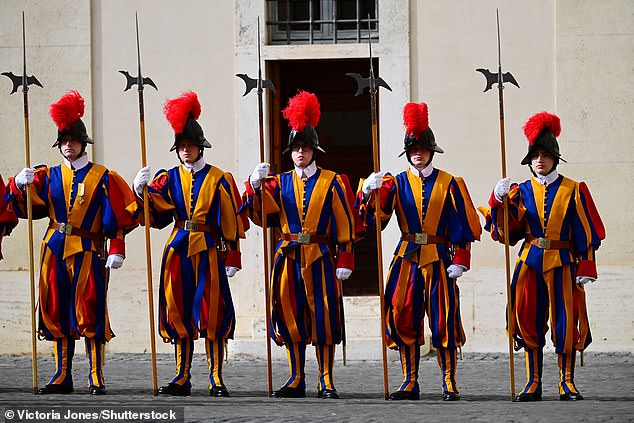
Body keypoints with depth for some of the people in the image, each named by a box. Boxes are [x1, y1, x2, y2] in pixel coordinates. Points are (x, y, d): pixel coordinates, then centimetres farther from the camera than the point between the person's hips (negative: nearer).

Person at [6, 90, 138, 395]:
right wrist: (20, 185, -15)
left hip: (88, 252, -4)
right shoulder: (49, 176, 11)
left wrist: (117, 251, -10)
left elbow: (119, 216, -1)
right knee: (57, 313, 4)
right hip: (55, 250, 4)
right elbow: (24, 207, 5)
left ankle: (97, 379, -1)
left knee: (90, 314, -6)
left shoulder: (103, 178, 2)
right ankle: (62, 377, 11)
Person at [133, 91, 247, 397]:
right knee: (180, 313, 6)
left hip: (208, 251, -3)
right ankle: (182, 378, 12)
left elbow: (230, 222, 0)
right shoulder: (169, 179, 9)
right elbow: (156, 212, -4)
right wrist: (141, 190, -22)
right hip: (178, 251, 3)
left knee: (211, 314, -4)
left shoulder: (219, 179, 1)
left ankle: (216, 380, 0)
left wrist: (231, 259, -4)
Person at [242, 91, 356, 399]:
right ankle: (296, 381, 12)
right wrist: (255, 185, -17)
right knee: (291, 317, 4)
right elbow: (260, 214, -1)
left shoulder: (332, 182, 2)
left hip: (321, 258, -3)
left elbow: (345, 225, 0)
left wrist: (345, 261, -6)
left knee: (323, 317, -3)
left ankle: (326, 382, 3)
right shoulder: (280, 183, 10)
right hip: (289, 258, 3)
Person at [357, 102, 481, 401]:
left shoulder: (449, 183, 4)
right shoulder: (396, 183, 7)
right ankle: (410, 382, 9)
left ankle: (449, 383, 4)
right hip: (406, 258, 2)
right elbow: (373, 216, -6)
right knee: (403, 319, 0)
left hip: (438, 259, -2)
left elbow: (463, 224, 2)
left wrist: (460, 260, -6)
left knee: (443, 320, -3)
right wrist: (368, 192, -25)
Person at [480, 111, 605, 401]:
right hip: (530, 263, 2)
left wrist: (585, 268, -5)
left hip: (563, 263, -2)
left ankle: (567, 383, 8)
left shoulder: (573, 190, 3)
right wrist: (499, 201, -12)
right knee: (529, 323, 2)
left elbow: (585, 233, 2)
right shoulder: (521, 191, 7)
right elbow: (506, 232, 2)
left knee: (565, 323, -1)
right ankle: (533, 384, 10)